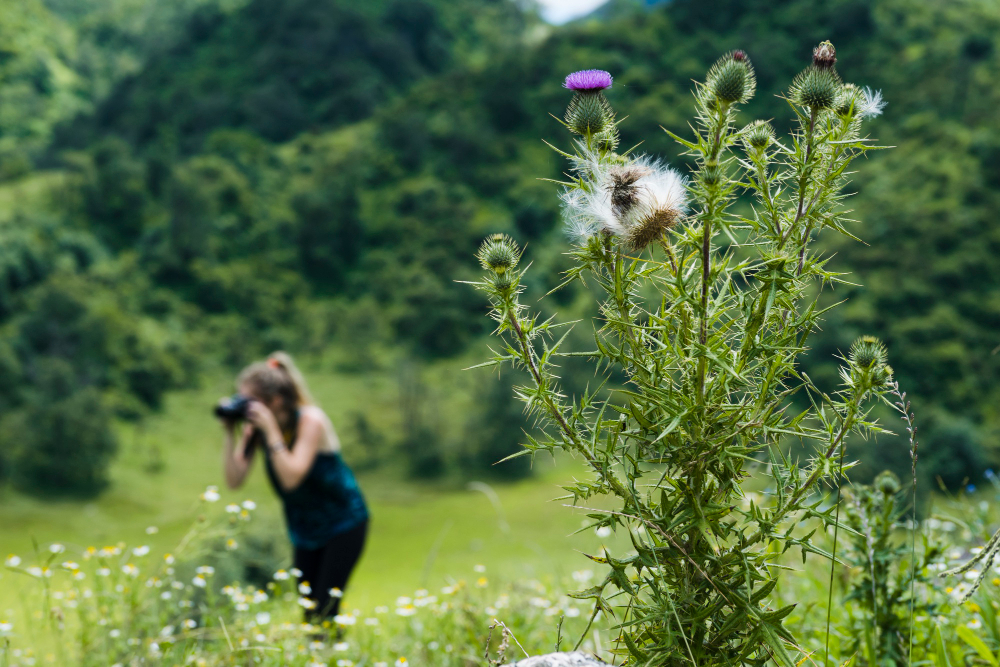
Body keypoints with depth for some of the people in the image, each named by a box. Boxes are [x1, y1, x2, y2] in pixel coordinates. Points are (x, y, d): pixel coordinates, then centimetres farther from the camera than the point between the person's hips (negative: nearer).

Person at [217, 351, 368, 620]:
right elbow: (234, 480, -14)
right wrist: (230, 434, -21)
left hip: (344, 525, -6)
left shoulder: (310, 420, -23)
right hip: (304, 530, 6)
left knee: (324, 610, -13)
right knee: (308, 611, 4)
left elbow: (291, 478, -34)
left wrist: (271, 430, -35)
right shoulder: (256, 427, -7)